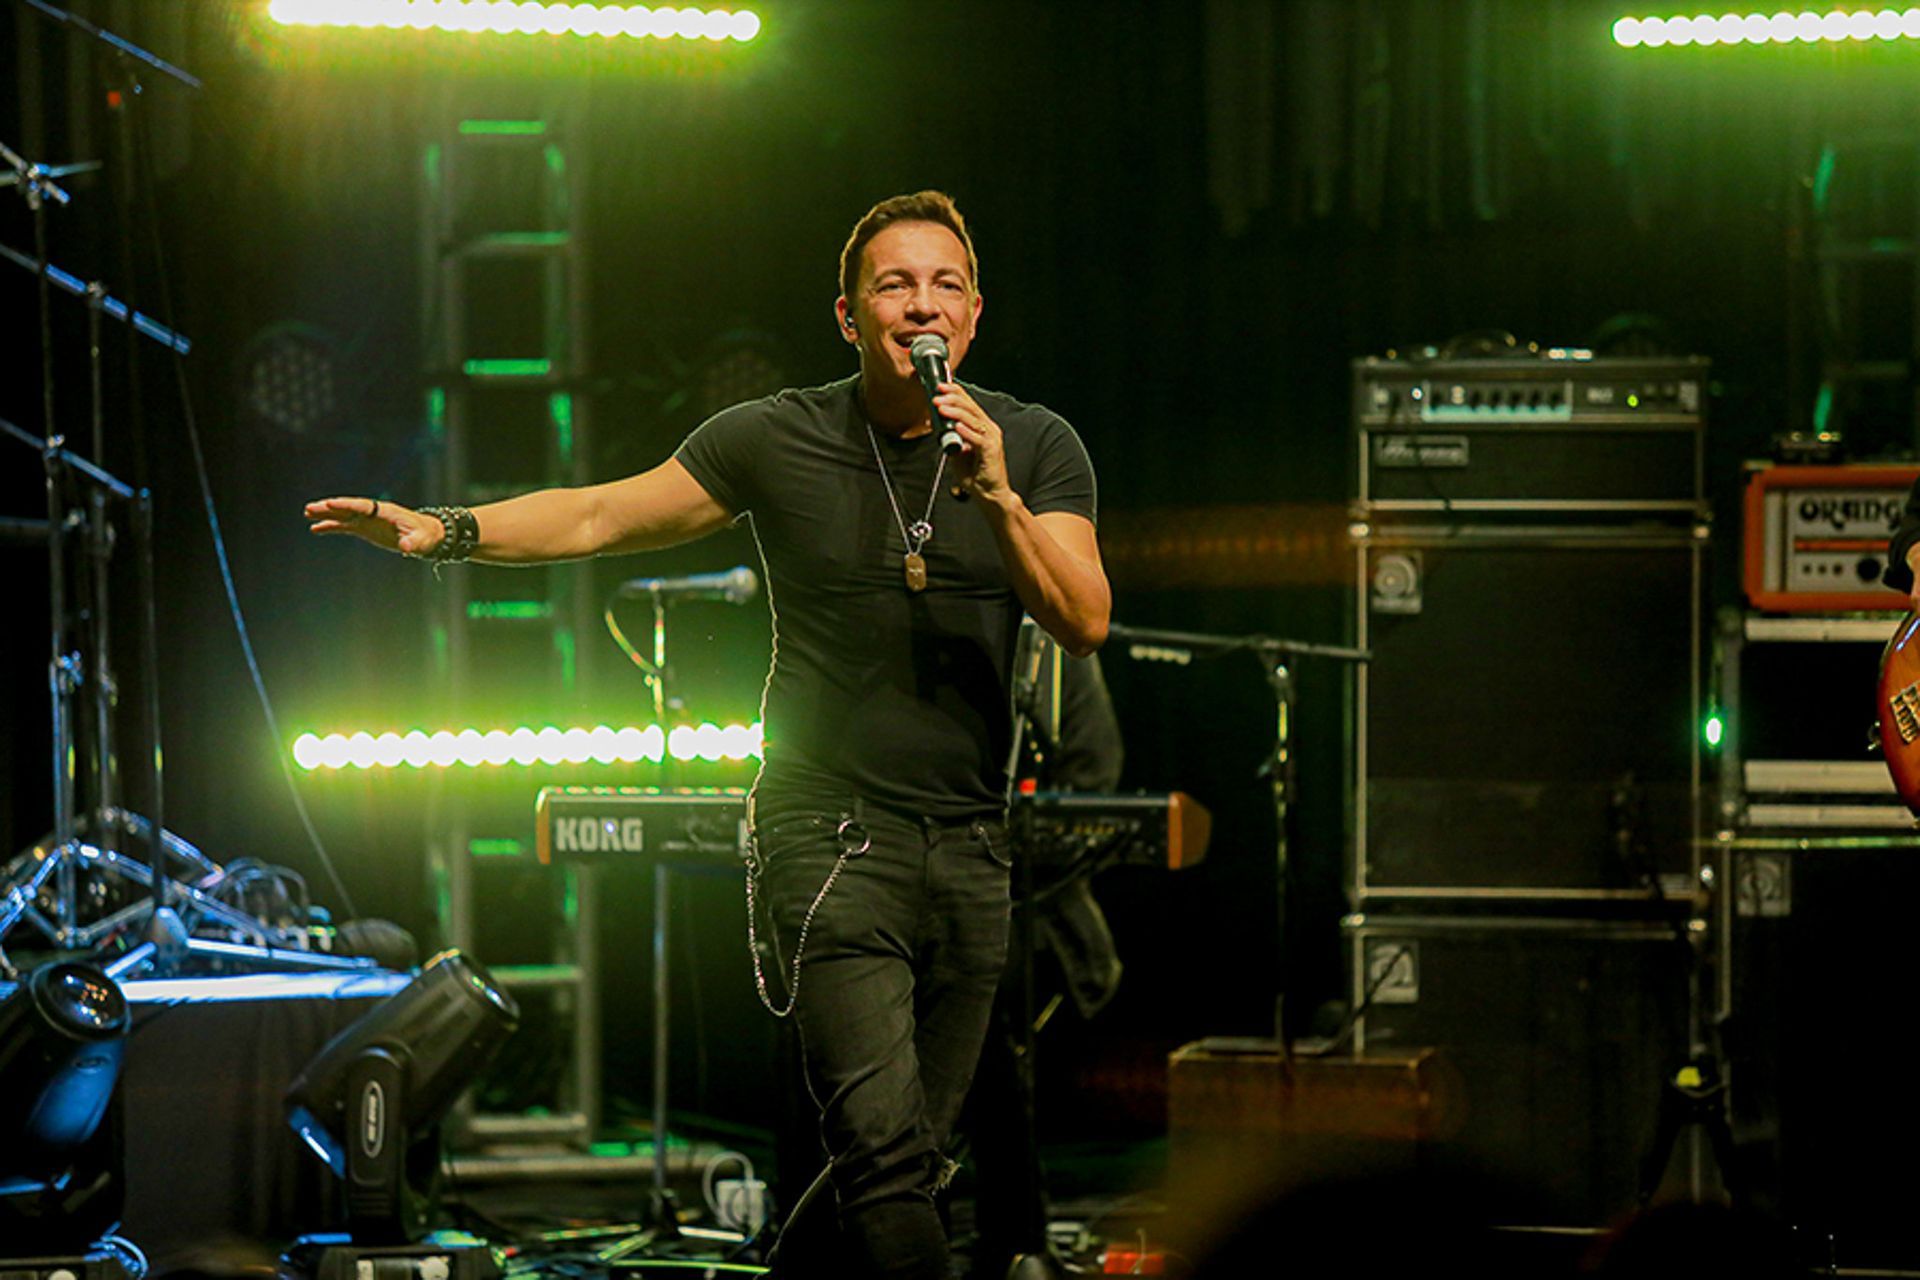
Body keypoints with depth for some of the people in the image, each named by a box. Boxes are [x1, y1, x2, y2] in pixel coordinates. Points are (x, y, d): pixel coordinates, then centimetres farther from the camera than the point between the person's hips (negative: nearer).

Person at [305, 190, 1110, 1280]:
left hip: (971, 843, 3)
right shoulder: (780, 441, 0)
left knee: (909, 1162, 8)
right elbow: (599, 516, 6)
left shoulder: (1036, 446, 4)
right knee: (885, 1147, -19)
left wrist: (1000, 498, -19)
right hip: (830, 829, -3)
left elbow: (1086, 623, -6)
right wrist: (445, 529, -5)